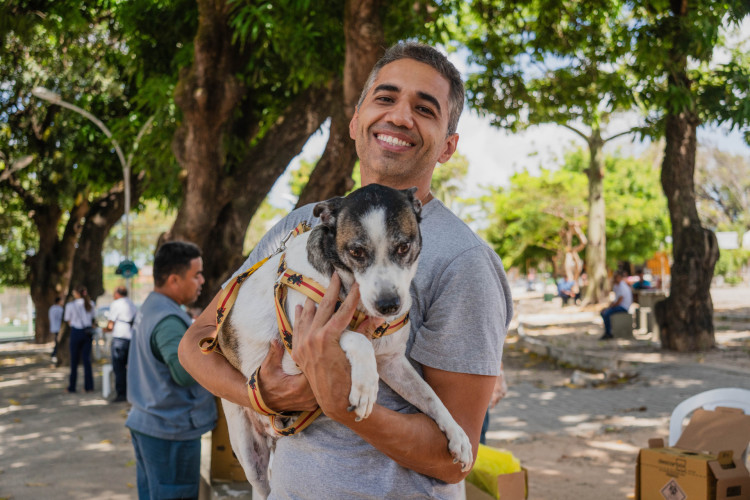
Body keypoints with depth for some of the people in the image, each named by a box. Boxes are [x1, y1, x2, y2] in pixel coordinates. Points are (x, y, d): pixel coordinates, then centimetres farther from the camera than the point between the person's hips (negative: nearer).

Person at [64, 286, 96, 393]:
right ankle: (89, 386, 6)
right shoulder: (90, 304, 1)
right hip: (88, 332, 3)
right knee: (86, 359, 6)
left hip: (76, 332, -3)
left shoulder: (70, 306, -10)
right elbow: (93, 318, 7)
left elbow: (68, 321, -2)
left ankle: (72, 387, 12)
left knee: (74, 360, 6)